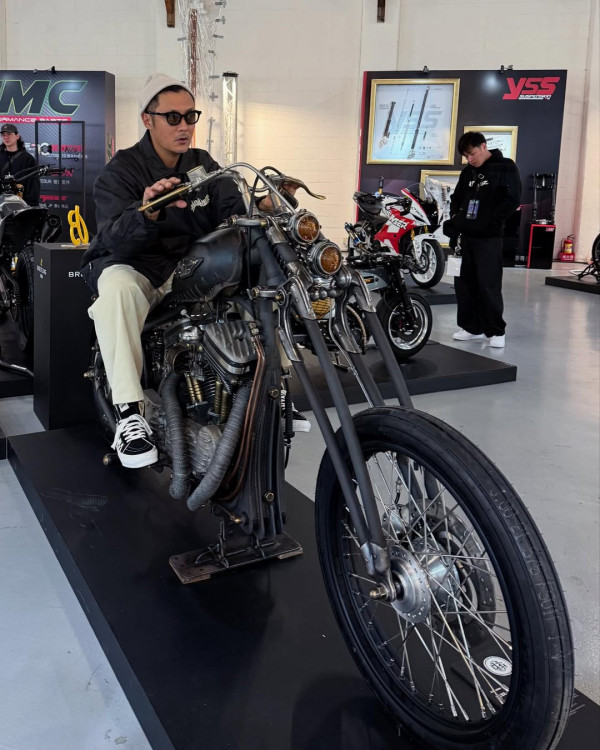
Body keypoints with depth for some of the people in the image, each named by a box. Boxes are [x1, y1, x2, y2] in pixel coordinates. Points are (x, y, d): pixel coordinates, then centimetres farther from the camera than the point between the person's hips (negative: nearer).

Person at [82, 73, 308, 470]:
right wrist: (147, 212, -47)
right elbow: (117, 239, -25)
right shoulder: (121, 170, -7)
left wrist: (266, 204, -28)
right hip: (130, 265, -4)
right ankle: (130, 413, -38)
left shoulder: (205, 166, 9)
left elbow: (237, 212, -5)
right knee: (117, 285, -39)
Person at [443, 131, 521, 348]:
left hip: (488, 238, -6)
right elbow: (457, 198, 24)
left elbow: (512, 200, -10)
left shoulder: (506, 168, -3)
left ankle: (496, 330, 4)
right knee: (464, 283, 9)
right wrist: (454, 218, 6)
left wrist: (491, 222, -16)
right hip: (466, 235, 7)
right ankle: (472, 327, 19)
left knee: (489, 285, -7)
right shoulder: (467, 172, 15)